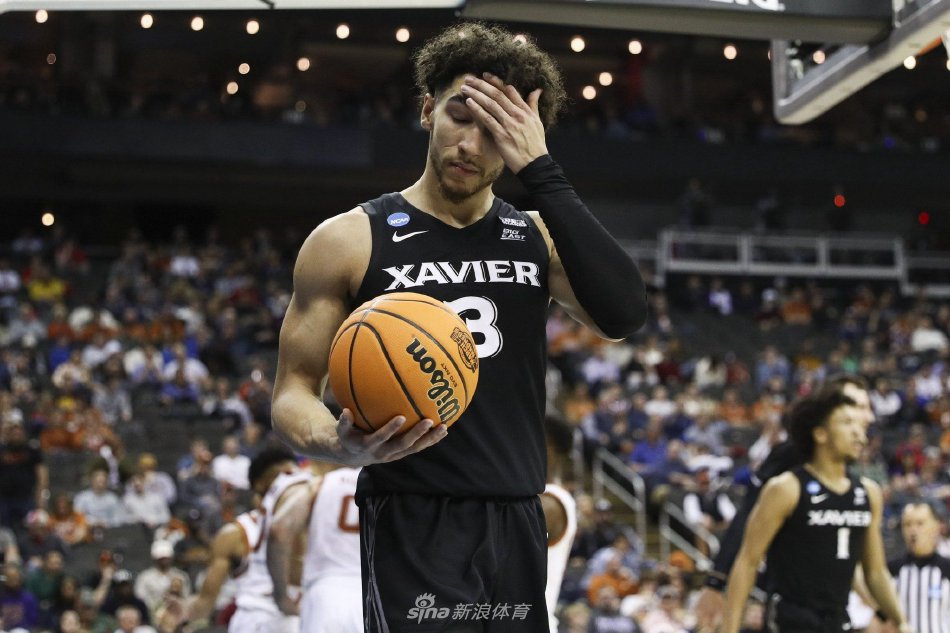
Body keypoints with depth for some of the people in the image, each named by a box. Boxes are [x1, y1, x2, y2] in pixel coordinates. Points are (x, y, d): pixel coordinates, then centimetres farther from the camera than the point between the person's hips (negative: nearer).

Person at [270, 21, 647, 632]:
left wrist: (540, 171, -11)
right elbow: (293, 394, 0)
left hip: (519, 532, 4)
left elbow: (623, 315, -10)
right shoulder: (352, 239, 1)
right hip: (416, 531, -4)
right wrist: (342, 445, -23)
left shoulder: (537, 238, 10)